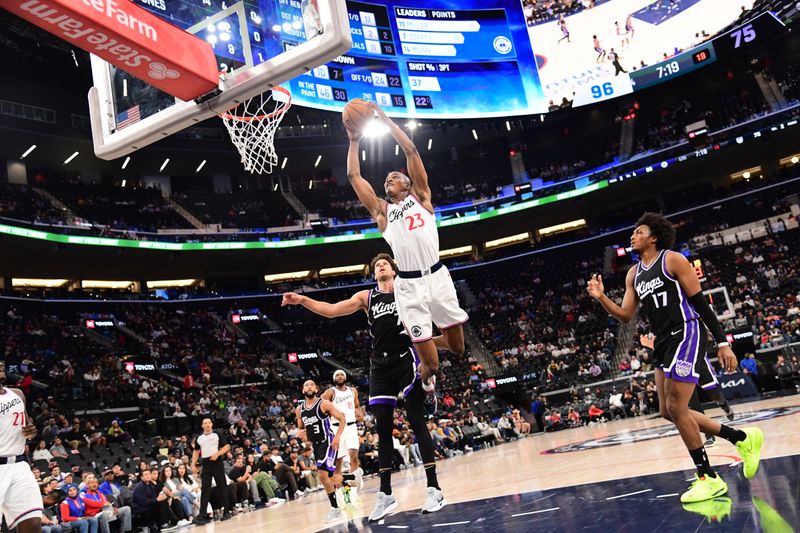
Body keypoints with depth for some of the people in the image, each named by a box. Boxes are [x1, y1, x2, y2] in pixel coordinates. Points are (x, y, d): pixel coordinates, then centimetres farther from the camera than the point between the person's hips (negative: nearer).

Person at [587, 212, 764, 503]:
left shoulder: (673, 260, -7)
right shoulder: (633, 274, 14)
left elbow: (701, 302, -9)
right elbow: (626, 315, 12)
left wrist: (722, 342, -12)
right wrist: (601, 297, -5)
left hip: (686, 336, -8)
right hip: (663, 343, 8)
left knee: (676, 407, -12)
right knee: (668, 411, 9)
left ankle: (709, 478, 3)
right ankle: (742, 438, 23)